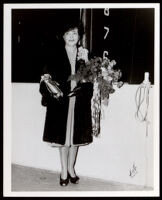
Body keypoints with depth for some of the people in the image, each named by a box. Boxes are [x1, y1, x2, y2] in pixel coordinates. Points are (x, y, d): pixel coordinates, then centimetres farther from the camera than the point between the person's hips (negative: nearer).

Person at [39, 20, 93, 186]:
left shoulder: (84, 54, 9)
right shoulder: (56, 54, 3)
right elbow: (47, 73, 3)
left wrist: (85, 61, -11)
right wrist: (46, 78, -19)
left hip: (79, 101, 2)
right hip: (61, 99, -2)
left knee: (76, 135, 9)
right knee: (63, 135, 2)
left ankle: (71, 168, 27)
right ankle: (64, 171, 18)